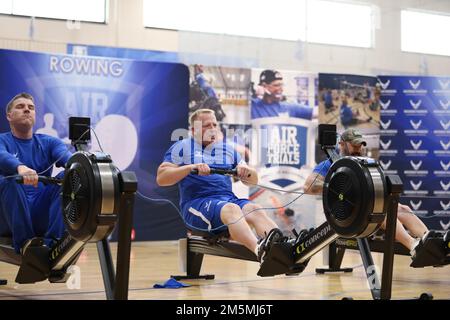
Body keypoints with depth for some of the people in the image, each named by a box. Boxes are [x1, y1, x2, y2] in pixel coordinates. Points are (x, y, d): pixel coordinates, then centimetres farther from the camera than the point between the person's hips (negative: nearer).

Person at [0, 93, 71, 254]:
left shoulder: (48, 142, 15)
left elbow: (66, 156, -9)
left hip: (42, 216, 3)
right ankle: (24, 241, -28)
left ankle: (54, 241, -29)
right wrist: (20, 167, -45)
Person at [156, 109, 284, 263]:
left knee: (255, 210, -29)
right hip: (197, 203, -4)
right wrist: (191, 167, -15)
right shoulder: (181, 147, 11)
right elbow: (161, 179, -1)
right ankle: (260, 251, -63)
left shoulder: (228, 149, 24)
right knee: (232, 210, -36)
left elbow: (253, 180, 23)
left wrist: (246, 171, -2)